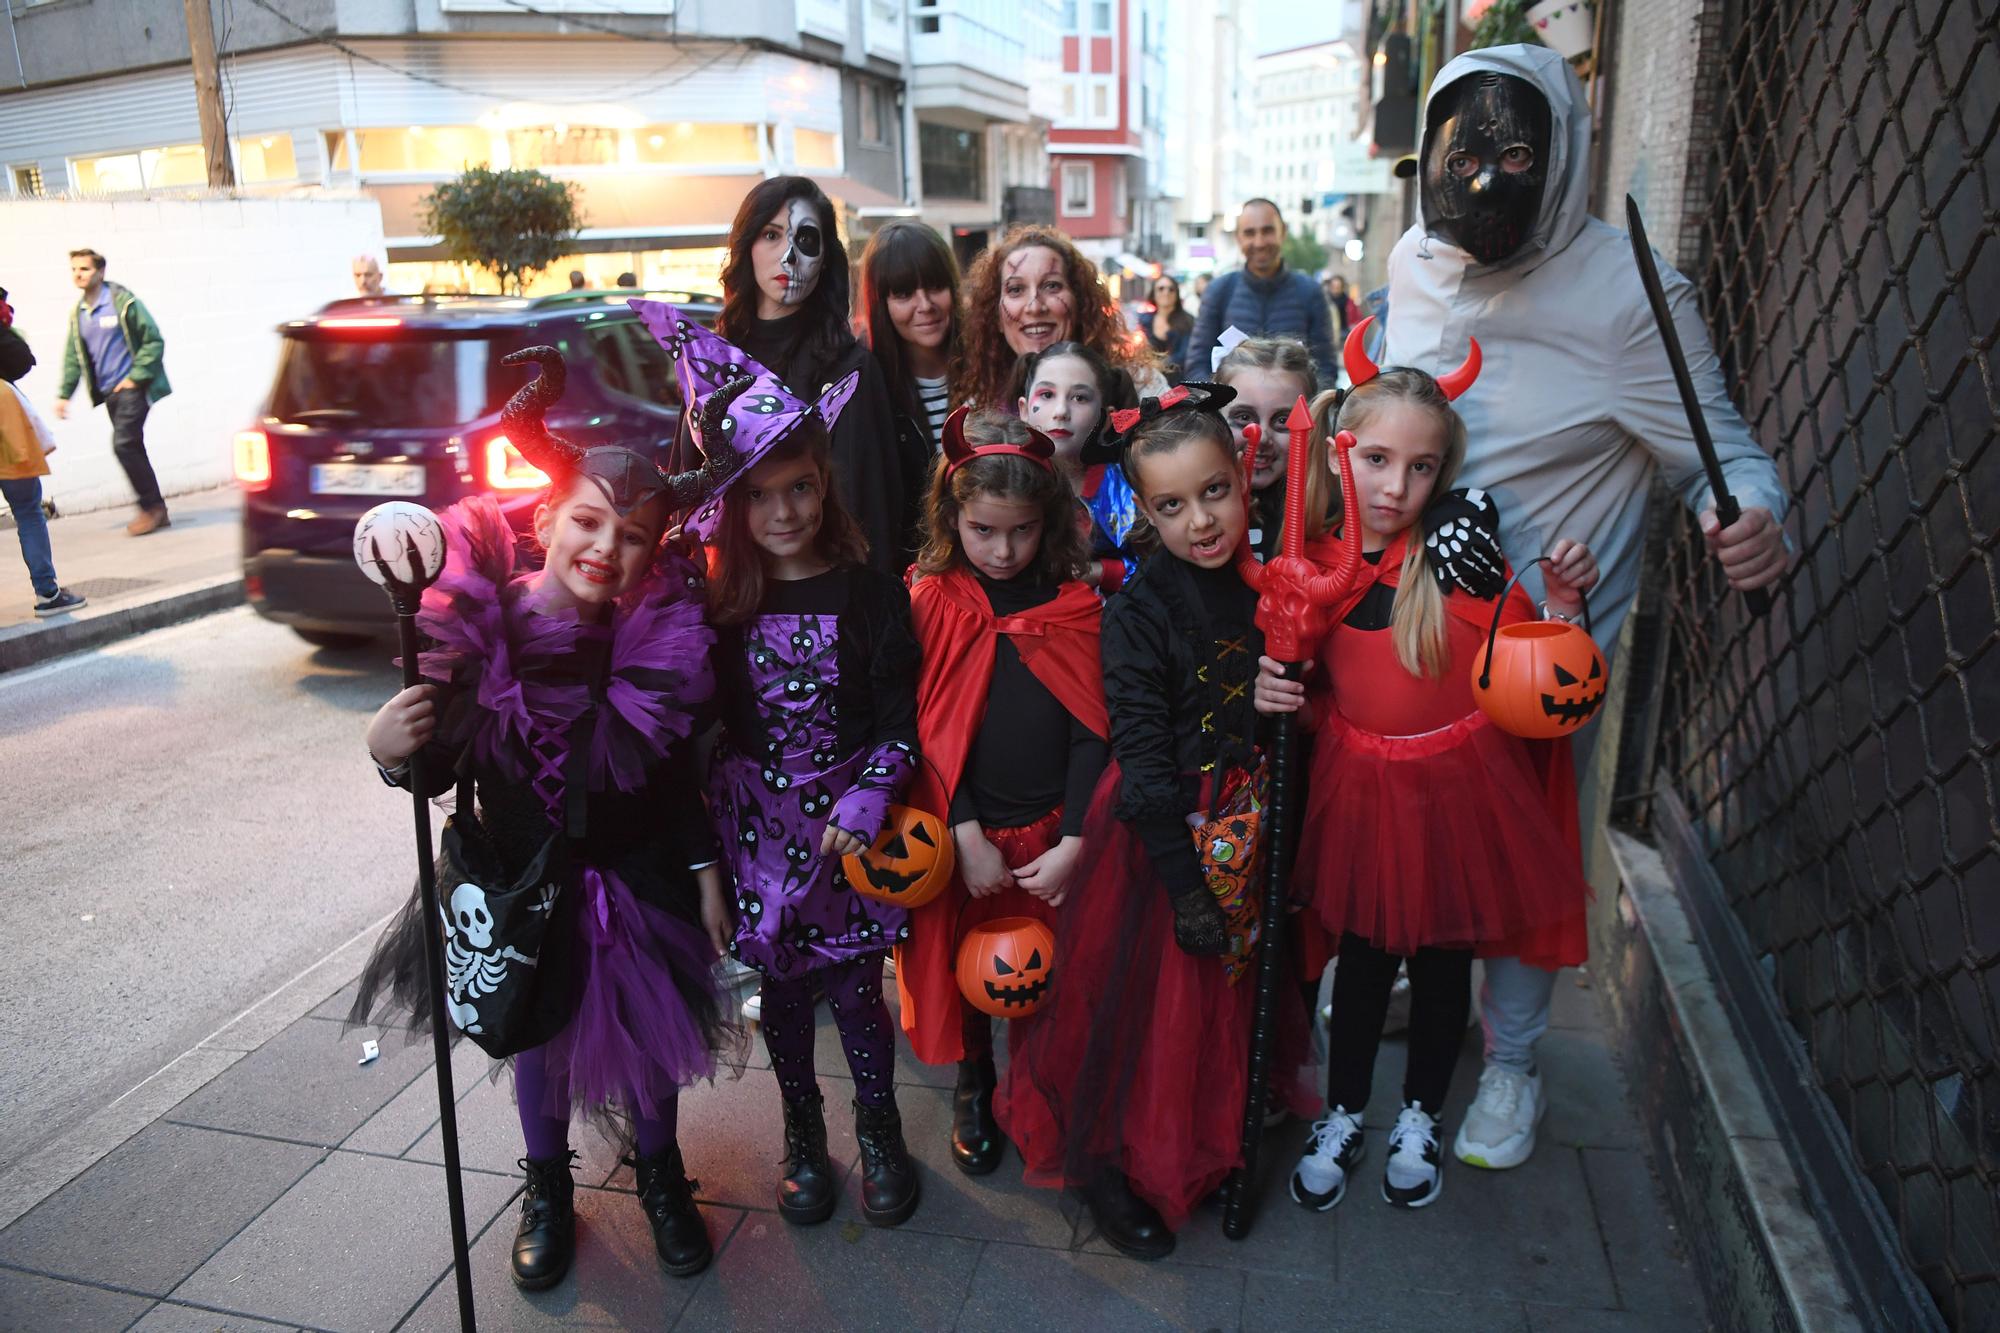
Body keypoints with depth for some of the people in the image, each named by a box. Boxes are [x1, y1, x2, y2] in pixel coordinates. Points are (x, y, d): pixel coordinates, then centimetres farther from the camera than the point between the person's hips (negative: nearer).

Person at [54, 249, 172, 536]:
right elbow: (73, 356, 17)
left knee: (124, 444, -17)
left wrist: (136, 377, -12)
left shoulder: (123, 302, -8)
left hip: (131, 387, -7)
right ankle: (156, 511, 13)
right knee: (132, 448, 7)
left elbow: (154, 340, -8)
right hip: (108, 392, 7)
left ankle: (151, 508, -7)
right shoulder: (78, 313, 12)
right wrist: (64, 394, 12)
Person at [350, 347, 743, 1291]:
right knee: (537, 1039, 19)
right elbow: (444, 770, -10)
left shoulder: (663, 639, -17)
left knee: (651, 1037, 16)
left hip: (639, 878, 1)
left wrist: (706, 877, 0)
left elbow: (674, 777, -4)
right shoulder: (480, 629, -21)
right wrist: (392, 752, -31)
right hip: (523, 885, 0)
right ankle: (547, 1190, 49)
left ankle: (660, 1177, 47)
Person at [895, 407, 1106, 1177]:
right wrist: (966, 835, -13)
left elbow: (1091, 732, -4)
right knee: (965, 967, 15)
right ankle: (973, 1091, 40)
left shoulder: (1077, 607, -4)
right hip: (958, 831, 0)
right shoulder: (932, 605, -7)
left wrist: (1073, 841, -11)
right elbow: (925, 731, -8)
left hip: (1052, 834, 1)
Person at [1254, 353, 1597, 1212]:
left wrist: (1565, 604, -25)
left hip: (1459, 787, -1)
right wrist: (1276, 693, -14)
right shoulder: (1311, 564, -6)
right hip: (1358, 788, 1)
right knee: (1363, 956, 14)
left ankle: (1421, 1116, 40)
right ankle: (1341, 1116, 37)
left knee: (1443, 959, 16)